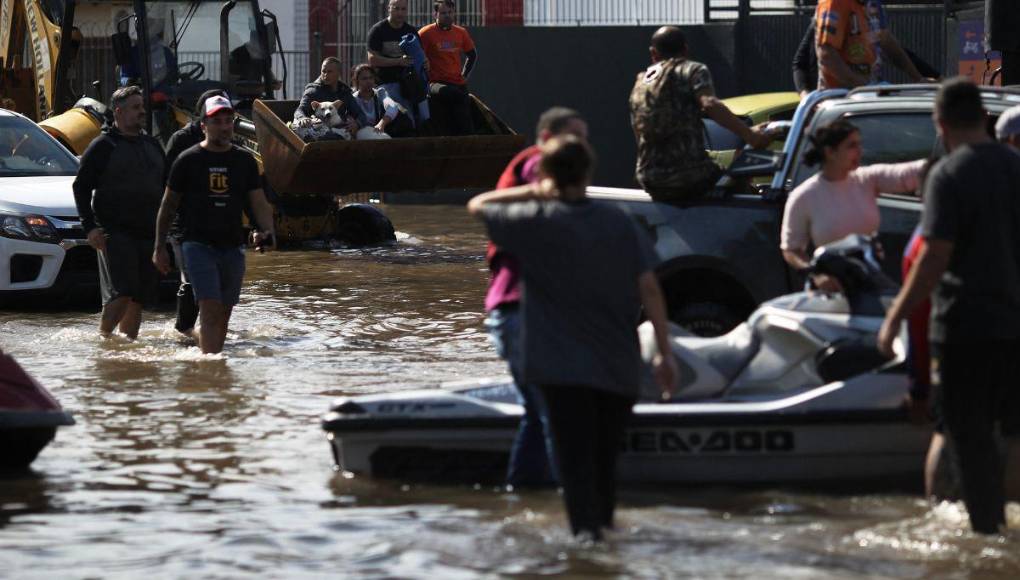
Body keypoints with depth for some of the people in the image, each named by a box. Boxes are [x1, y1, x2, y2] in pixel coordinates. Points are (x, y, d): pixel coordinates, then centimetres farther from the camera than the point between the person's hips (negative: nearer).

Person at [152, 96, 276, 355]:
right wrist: (159, 247, 3)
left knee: (223, 313, 9)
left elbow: (259, 203, 9)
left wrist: (267, 231, -11)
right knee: (211, 309, -17)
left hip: (232, 246, 4)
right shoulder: (188, 160, 1)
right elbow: (168, 206, 6)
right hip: (198, 244, -4)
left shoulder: (244, 160, 10)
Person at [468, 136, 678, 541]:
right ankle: (604, 519, 32)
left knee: (575, 453, -5)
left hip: (563, 366, -4)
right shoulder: (619, 223, 1)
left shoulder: (537, 221, -7)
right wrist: (665, 352, 0)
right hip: (617, 364, 4)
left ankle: (586, 525, -19)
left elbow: (477, 206, 8)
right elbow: (649, 287, -3)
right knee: (606, 452, 19)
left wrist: (533, 192, 10)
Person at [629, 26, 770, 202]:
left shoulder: (640, 86, 18)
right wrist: (748, 135, -23)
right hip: (689, 178, -6)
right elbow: (710, 105, -19)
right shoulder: (693, 71, 1)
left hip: (651, 183, 6)